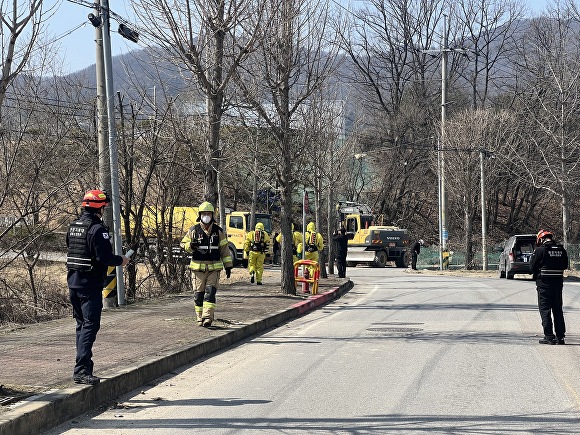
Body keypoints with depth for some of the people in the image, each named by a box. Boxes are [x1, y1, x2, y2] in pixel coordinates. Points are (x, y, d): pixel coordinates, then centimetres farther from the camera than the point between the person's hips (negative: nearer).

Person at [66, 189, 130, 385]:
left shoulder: (73, 227, 12)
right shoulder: (97, 229, -16)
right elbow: (105, 257, -22)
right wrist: (121, 260, -2)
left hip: (73, 282, 9)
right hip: (90, 284, -9)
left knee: (81, 324, 17)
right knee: (90, 326, -8)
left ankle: (83, 368, 23)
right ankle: (82, 370, -16)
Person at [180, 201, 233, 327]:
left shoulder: (218, 231, 7)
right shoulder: (193, 230, 3)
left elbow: (224, 249, 11)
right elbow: (183, 244, 7)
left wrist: (228, 266, 9)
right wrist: (190, 246, -16)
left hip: (214, 268, 0)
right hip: (198, 268, 0)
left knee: (210, 292, -11)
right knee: (199, 294, 2)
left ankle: (207, 317, -17)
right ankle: (200, 318, 11)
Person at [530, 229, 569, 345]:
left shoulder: (540, 250, -11)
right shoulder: (561, 250, 4)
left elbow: (532, 266, -6)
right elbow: (565, 265, 13)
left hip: (544, 282, -5)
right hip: (558, 282, 5)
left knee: (545, 309, 1)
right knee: (558, 309, 12)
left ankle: (549, 337, -3)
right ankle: (560, 337, 12)